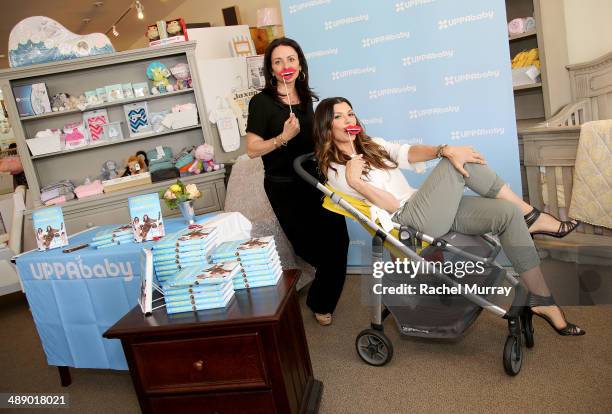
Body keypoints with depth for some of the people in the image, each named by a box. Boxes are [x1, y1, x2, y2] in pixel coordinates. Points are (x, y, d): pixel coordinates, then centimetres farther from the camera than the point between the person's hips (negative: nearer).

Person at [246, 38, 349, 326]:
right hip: (284, 186, -5)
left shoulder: (306, 98, 9)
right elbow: (252, 150, -13)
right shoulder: (262, 102, -10)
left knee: (338, 241, 1)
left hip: (315, 179, 6)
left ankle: (322, 303, 29)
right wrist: (283, 137, -25)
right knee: (310, 247, 2)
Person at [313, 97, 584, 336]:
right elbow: (390, 205, -11)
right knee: (459, 164, -17)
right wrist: (355, 181, -26)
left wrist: (444, 150, -14)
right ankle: (531, 217, -3)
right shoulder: (336, 171, -4)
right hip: (409, 220, -8)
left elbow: (407, 153, 3)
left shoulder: (370, 145, 21)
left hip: (429, 211, 8)